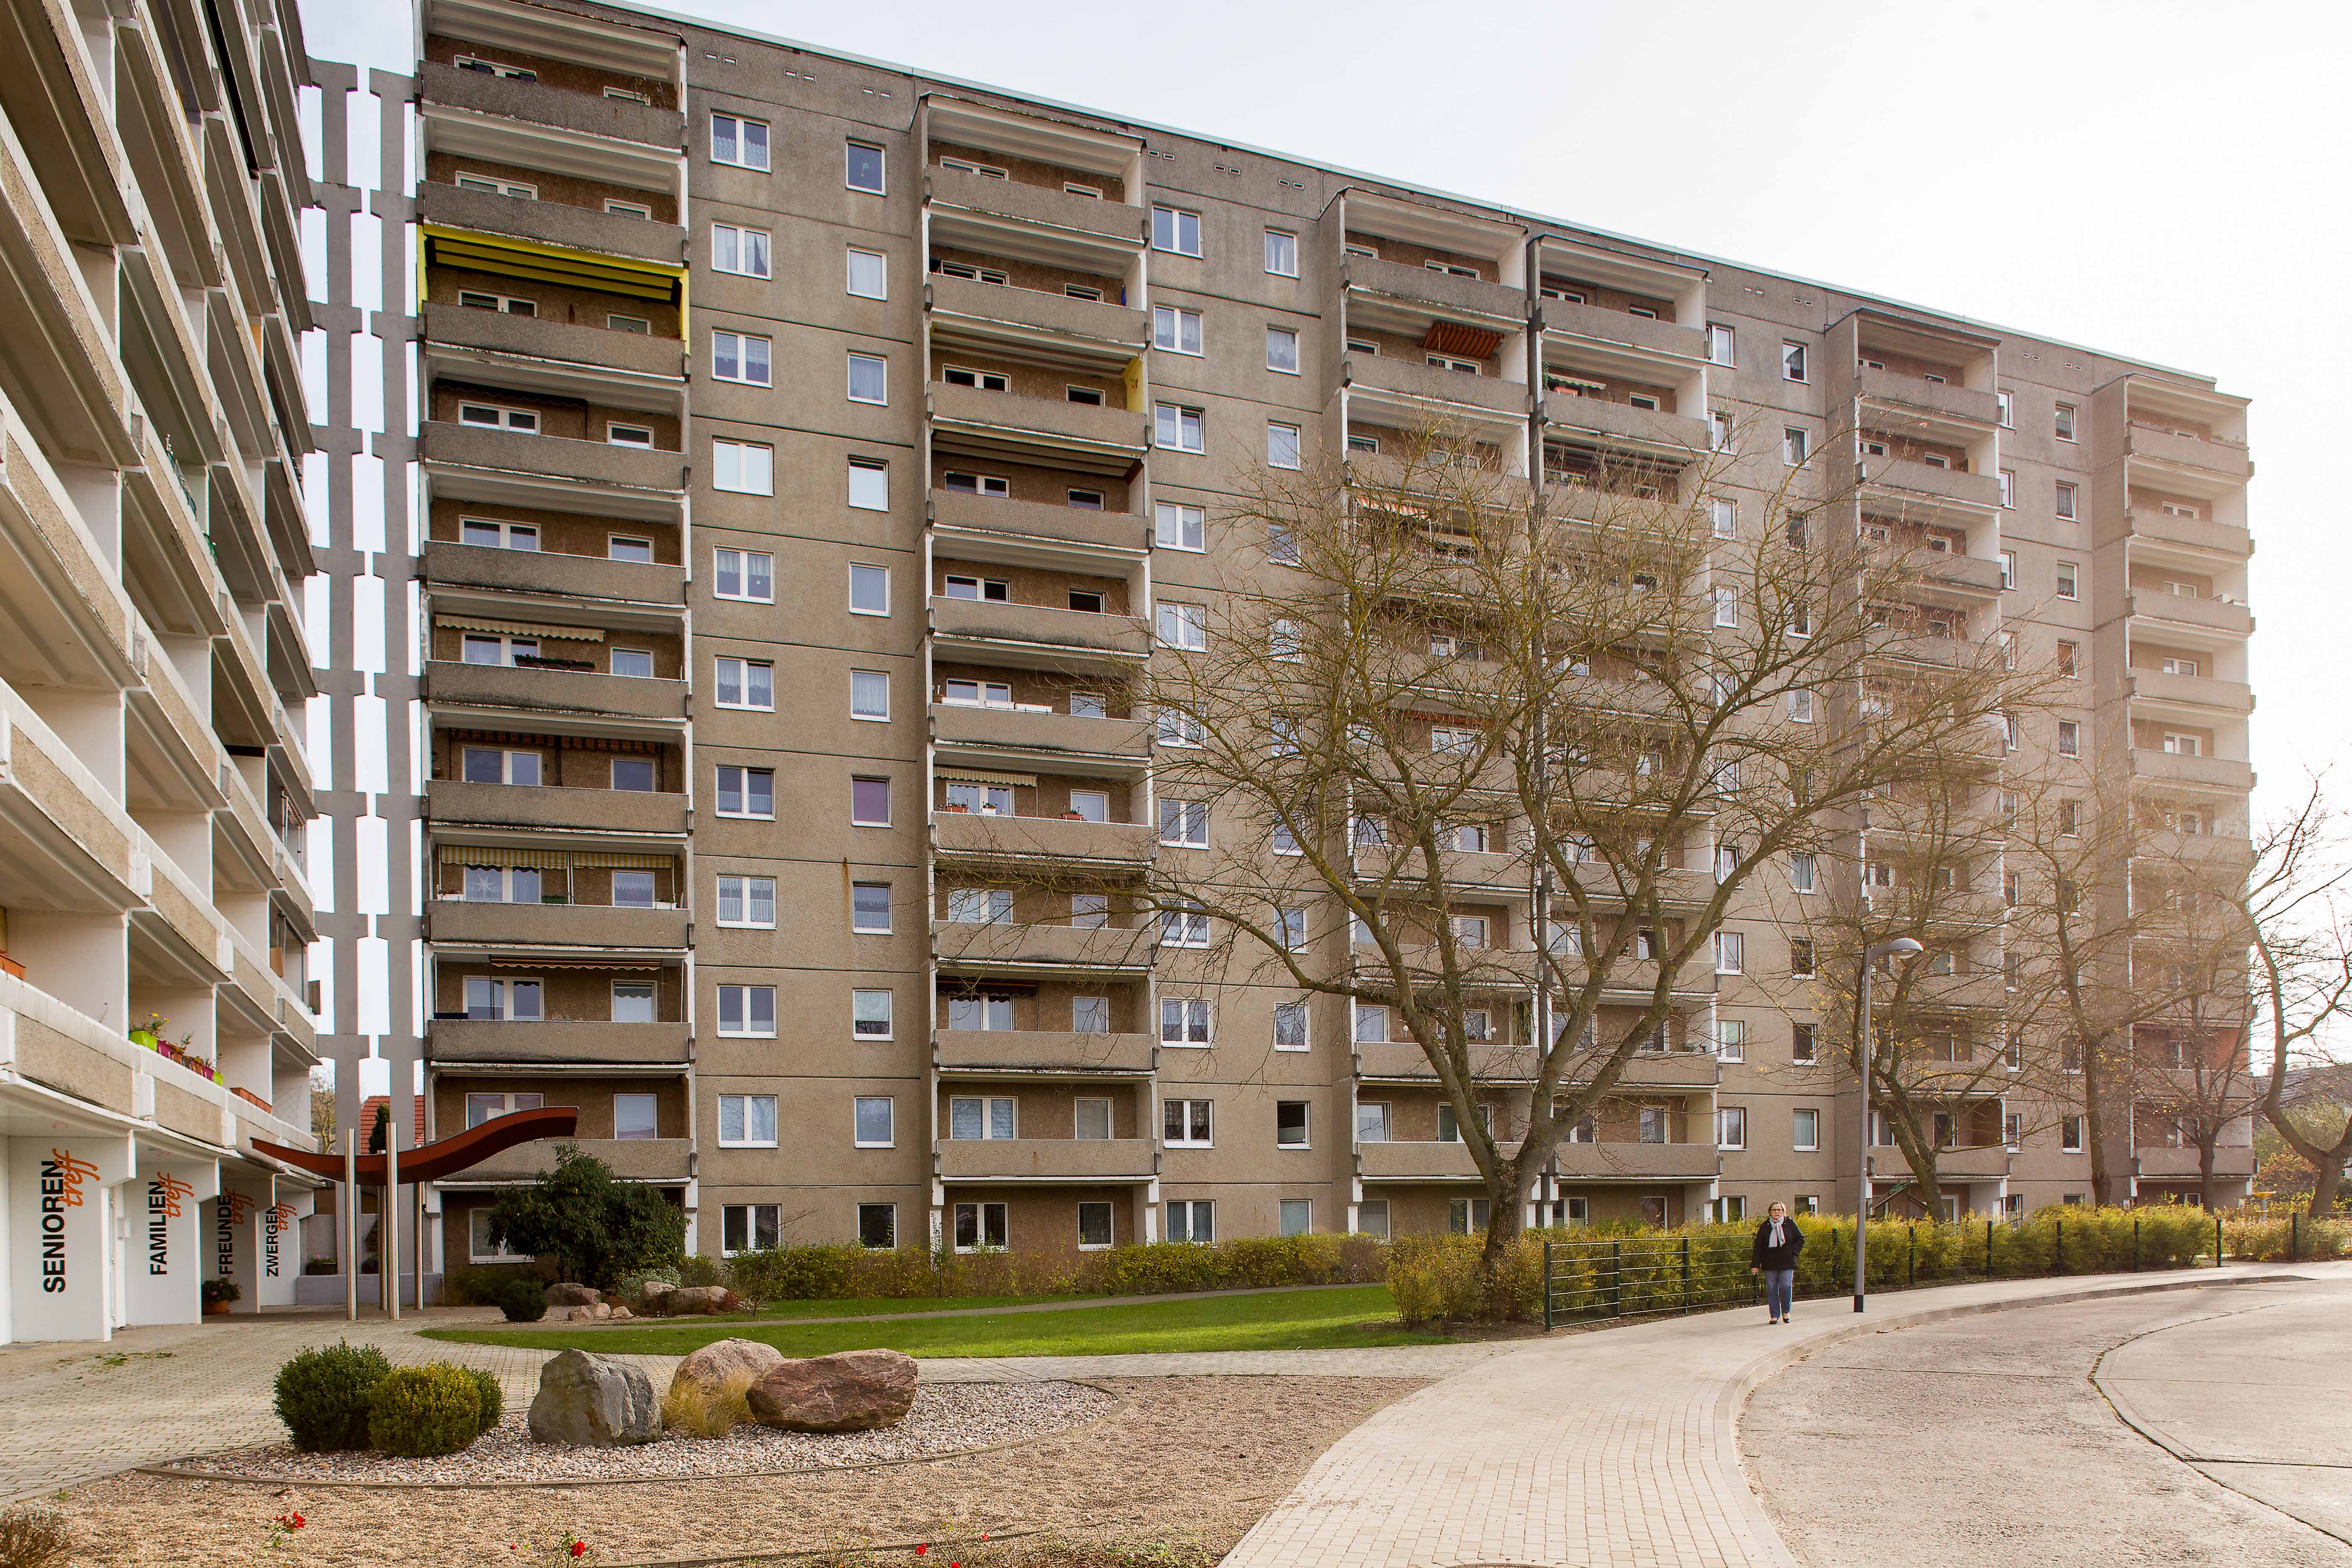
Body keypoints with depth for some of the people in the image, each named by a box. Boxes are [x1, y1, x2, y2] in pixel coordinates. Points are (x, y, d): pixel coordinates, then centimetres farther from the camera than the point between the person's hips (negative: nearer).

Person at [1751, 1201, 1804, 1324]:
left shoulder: (1790, 1224, 3)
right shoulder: (1764, 1227, 3)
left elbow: (1800, 1239, 13)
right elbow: (1758, 1247, 4)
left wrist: (1793, 1252, -2)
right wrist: (1755, 1264, 0)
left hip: (1787, 1263, -1)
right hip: (1770, 1264, 1)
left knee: (1786, 1287, -6)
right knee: (1772, 1289, 1)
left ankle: (1786, 1311, 16)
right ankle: (1775, 1315, 9)